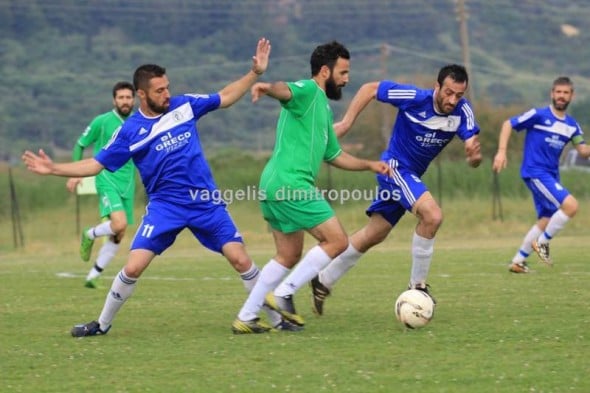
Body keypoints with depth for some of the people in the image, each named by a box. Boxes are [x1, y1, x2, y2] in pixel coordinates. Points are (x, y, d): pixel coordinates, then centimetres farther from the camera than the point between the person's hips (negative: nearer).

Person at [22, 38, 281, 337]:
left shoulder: (184, 106, 2)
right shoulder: (130, 131, -3)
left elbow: (226, 97, 13)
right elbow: (96, 164, 1)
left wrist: (255, 72, 5)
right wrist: (54, 169, -10)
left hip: (206, 202, 1)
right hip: (164, 206, -1)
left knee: (239, 259, -9)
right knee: (133, 267, -10)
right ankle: (102, 324, 10)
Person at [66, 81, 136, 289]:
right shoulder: (102, 121, -5)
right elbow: (80, 145, 4)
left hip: (127, 185, 5)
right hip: (107, 181, -5)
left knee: (118, 236, 5)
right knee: (120, 224, -26)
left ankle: (93, 275, 18)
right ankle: (90, 234, 5)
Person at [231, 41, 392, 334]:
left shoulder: (323, 108, 25)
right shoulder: (308, 91, -6)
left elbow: (334, 156, 35)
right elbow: (285, 91, -31)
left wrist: (369, 165, 32)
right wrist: (267, 87, -53)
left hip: (275, 188, 11)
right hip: (291, 184, -11)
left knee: (289, 256, 17)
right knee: (337, 241, -6)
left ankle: (245, 318, 17)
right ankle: (283, 295, -7)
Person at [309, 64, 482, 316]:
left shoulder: (462, 111, -14)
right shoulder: (415, 98, -24)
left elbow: (471, 143, -22)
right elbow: (370, 89, -13)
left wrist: (474, 155, -46)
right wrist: (346, 122, -16)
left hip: (411, 175, 6)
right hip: (396, 166, -6)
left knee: (375, 234, 15)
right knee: (432, 215, -27)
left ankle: (323, 281, 30)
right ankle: (417, 286, -13)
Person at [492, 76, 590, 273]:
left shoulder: (572, 125, 10)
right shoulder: (538, 115, -8)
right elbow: (508, 124, -4)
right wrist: (501, 151, -14)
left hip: (551, 175, 8)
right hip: (535, 173, -8)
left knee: (546, 221, 10)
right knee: (571, 205, -20)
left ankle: (518, 261, 21)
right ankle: (542, 243, -4)